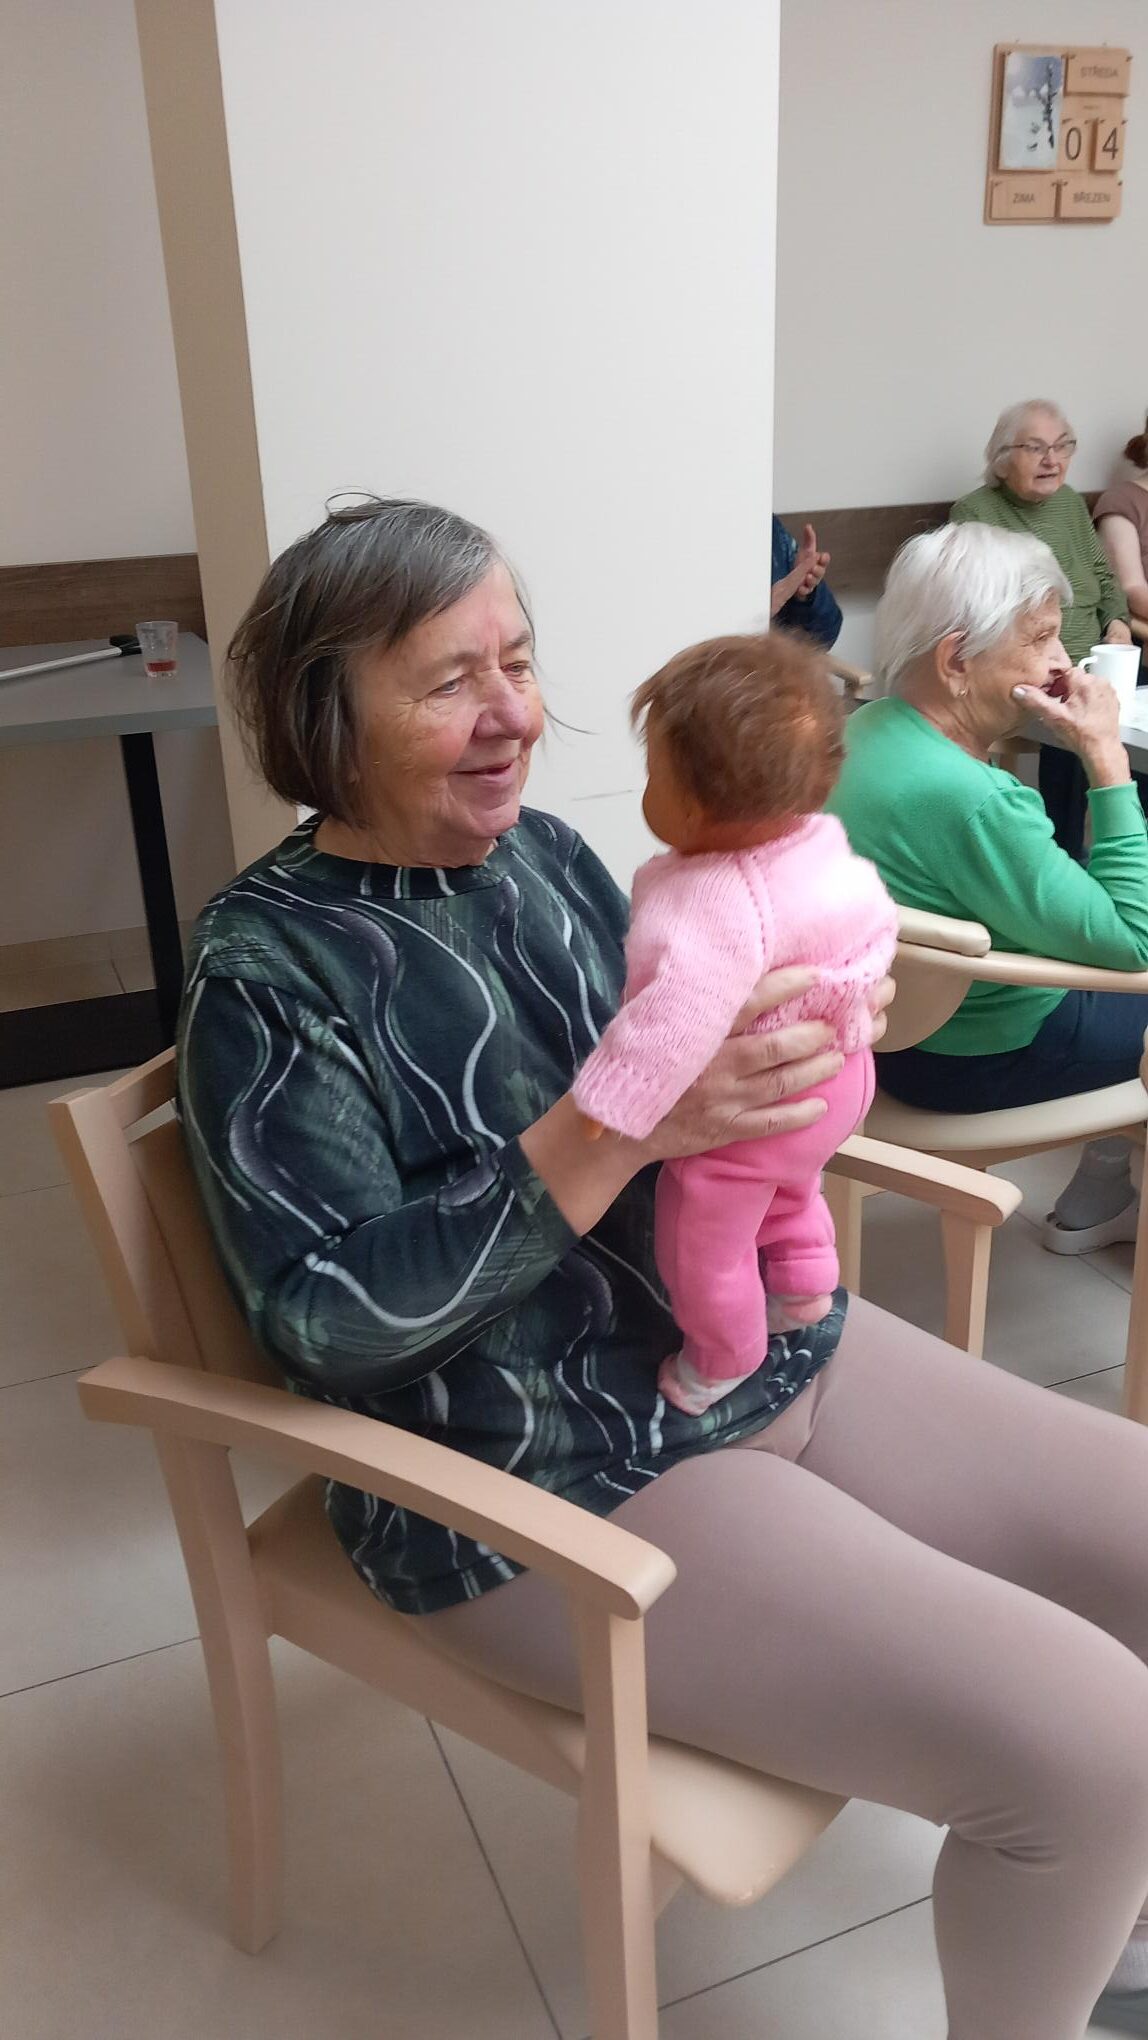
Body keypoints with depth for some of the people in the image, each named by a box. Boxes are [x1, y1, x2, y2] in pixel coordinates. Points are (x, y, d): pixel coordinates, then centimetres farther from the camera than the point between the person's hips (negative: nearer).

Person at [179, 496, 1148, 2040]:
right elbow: (325, 1317, -20)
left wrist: (790, 1034, -9)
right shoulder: (270, 966, -13)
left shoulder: (543, 851, 5)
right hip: (558, 1486, -7)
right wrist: (617, 1128, -28)